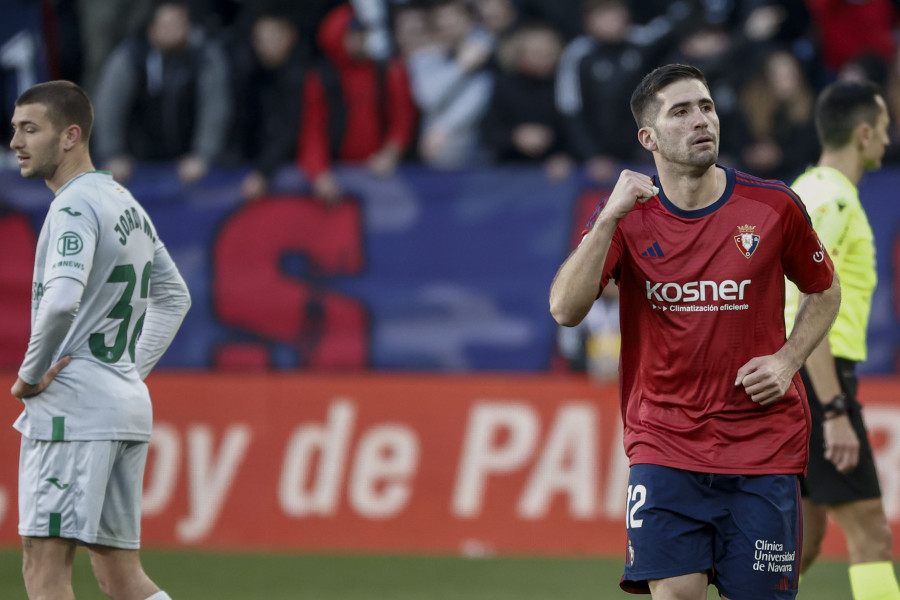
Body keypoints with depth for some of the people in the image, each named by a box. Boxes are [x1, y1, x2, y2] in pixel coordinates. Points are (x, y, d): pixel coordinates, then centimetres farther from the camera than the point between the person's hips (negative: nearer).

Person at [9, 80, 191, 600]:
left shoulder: (75, 206, -12)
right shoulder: (126, 202, 18)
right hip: (129, 406, 10)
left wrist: (30, 375, -16)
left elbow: (61, 300, -29)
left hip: (73, 407, -10)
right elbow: (174, 297, 30)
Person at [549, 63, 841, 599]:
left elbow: (825, 292, 15)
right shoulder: (625, 216, -1)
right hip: (664, 448, 0)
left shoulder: (773, 207, -1)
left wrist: (788, 360, -2)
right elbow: (566, 310, -13)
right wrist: (610, 219, -22)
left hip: (763, 449, 0)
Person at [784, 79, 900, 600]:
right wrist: (834, 412, -23)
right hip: (817, 379, -10)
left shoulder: (813, 190, 17)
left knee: (802, 542, 10)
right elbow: (808, 315, -21)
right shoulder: (832, 198, -14)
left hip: (793, 379, 10)